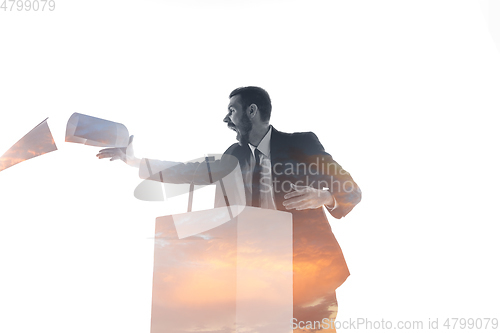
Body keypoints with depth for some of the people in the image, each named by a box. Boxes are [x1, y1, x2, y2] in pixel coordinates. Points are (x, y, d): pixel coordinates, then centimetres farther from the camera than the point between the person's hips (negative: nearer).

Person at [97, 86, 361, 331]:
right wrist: (136, 161, 11)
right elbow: (196, 172, 13)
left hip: (308, 268, -4)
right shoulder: (237, 154, 10)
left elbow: (351, 191, -4)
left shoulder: (301, 143, -4)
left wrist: (322, 196, -26)